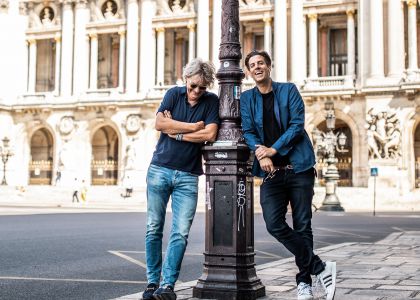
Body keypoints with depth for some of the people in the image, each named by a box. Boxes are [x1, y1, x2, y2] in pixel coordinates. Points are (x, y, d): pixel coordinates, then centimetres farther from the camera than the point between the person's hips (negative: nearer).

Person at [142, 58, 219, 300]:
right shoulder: (174, 94, 5)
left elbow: (210, 135, -11)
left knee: (181, 233, -6)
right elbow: (159, 124, -9)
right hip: (160, 169, 1)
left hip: (188, 175, -1)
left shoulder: (212, 101, 2)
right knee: (154, 229, 3)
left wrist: (176, 133, -7)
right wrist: (194, 127, -9)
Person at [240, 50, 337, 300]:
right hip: (271, 171, 2)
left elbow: (297, 125, -4)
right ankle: (321, 268, -1)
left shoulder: (289, 90, 6)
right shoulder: (247, 98, 12)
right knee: (274, 224, -13)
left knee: (302, 225, 0)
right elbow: (247, 131, 2)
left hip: (299, 167, -2)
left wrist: (273, 149, -15)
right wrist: (261, 156, -16)